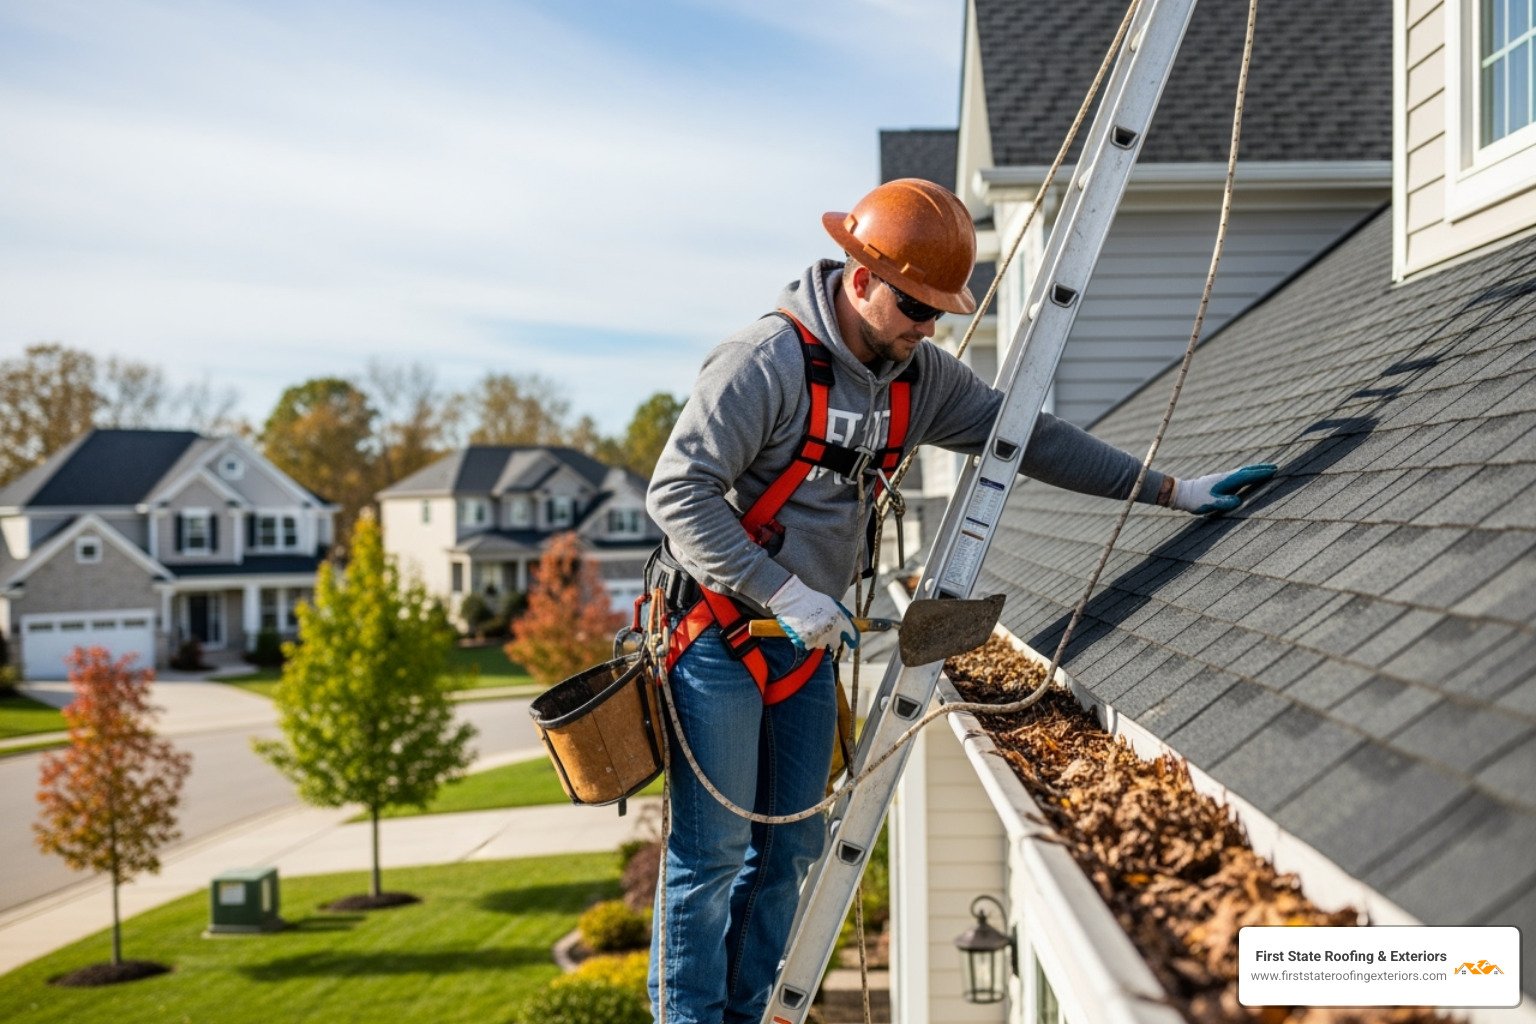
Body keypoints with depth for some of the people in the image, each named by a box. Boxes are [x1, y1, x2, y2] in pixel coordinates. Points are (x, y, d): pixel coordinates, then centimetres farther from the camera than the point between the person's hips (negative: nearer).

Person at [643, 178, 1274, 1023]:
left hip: (806, 645, 7)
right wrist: (786, 594, -24)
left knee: (790, 847, 10)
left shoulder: (919, 376, 4)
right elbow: (677, 491, -21)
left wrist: (1167, 490, 7)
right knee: (713, 851, -3)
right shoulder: (767, 360, -19)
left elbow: (1030, 438, 9)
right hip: (719, 634, -7)